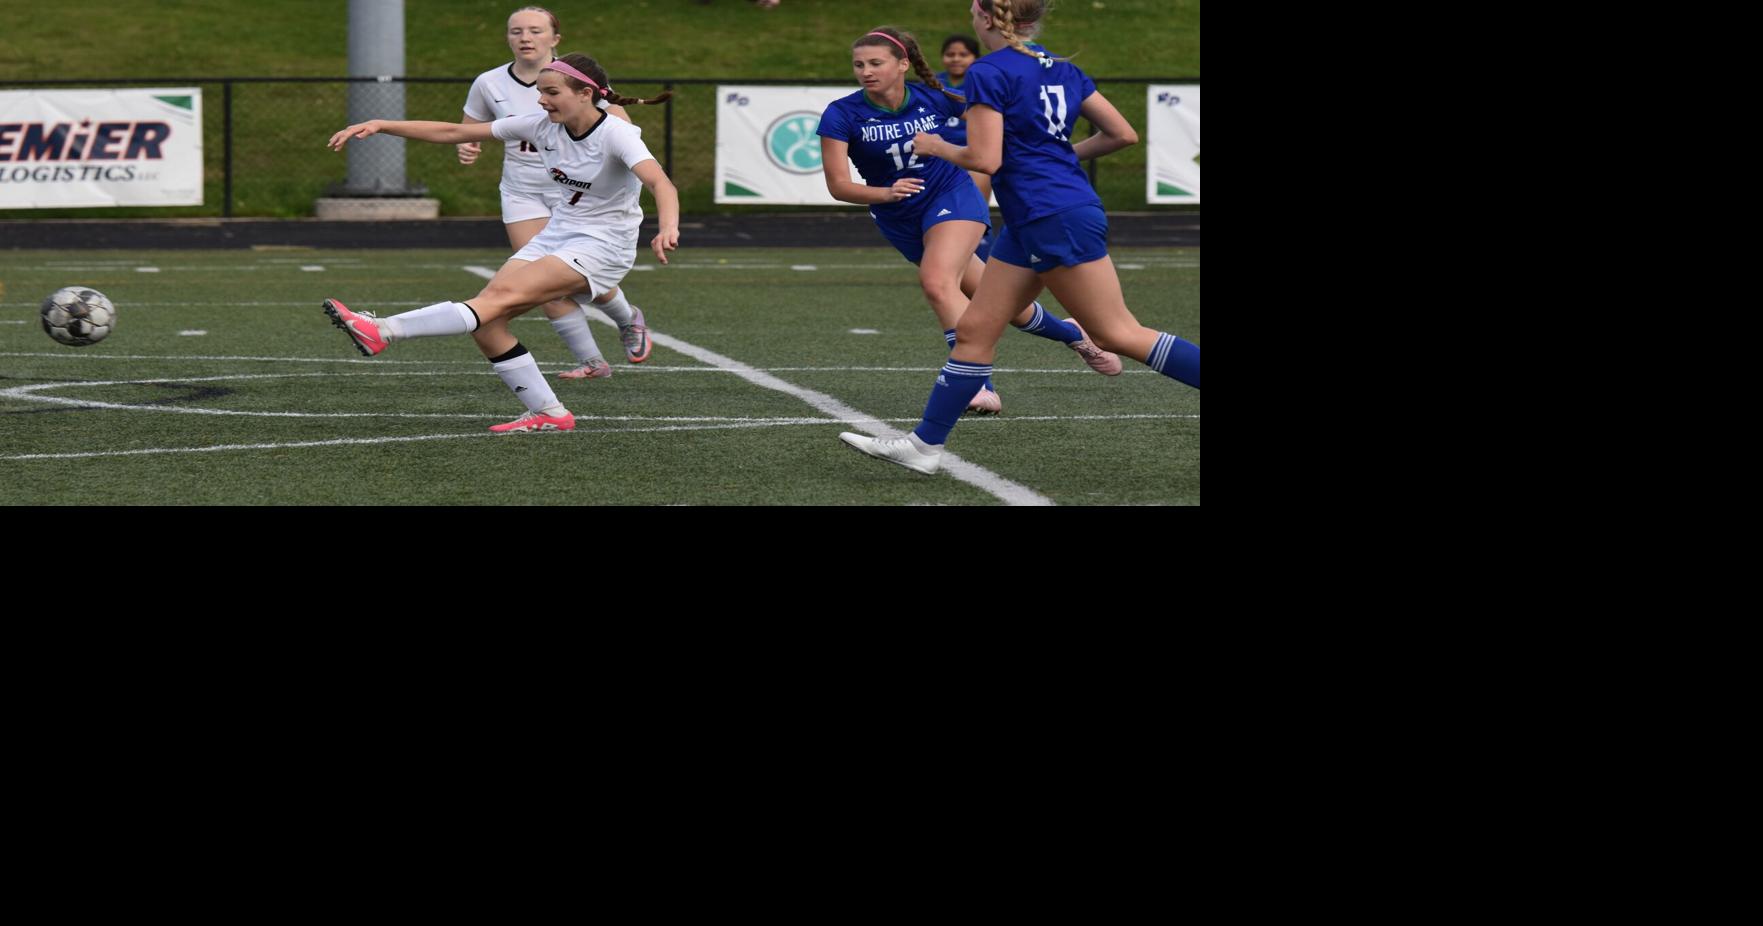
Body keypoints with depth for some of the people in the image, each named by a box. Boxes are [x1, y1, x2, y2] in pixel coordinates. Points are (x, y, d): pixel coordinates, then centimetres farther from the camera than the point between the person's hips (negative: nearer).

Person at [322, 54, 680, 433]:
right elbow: (454, 132, 2)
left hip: (601, 246, -7)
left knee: (500, 296, -25)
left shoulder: (616, 135, -19)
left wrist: (668, 228, -57)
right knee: (487, 321, -9)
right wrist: (381, 126, -5)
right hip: (556, 235, 7)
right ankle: (548, 414, -3)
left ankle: (384, 330, -35)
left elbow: (659, 182, -36)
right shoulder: (542, 124, -1)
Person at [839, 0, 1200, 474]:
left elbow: (985, 160, -19)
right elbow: (1123, 133, 10)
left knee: (1119, 333, -6)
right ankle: (924, 445, 12)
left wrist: (936, 147, 0)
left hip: (1059, 223, -10)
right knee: (974, 330, 10)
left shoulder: (988, 73, -13)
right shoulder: (1061, 69, 11)